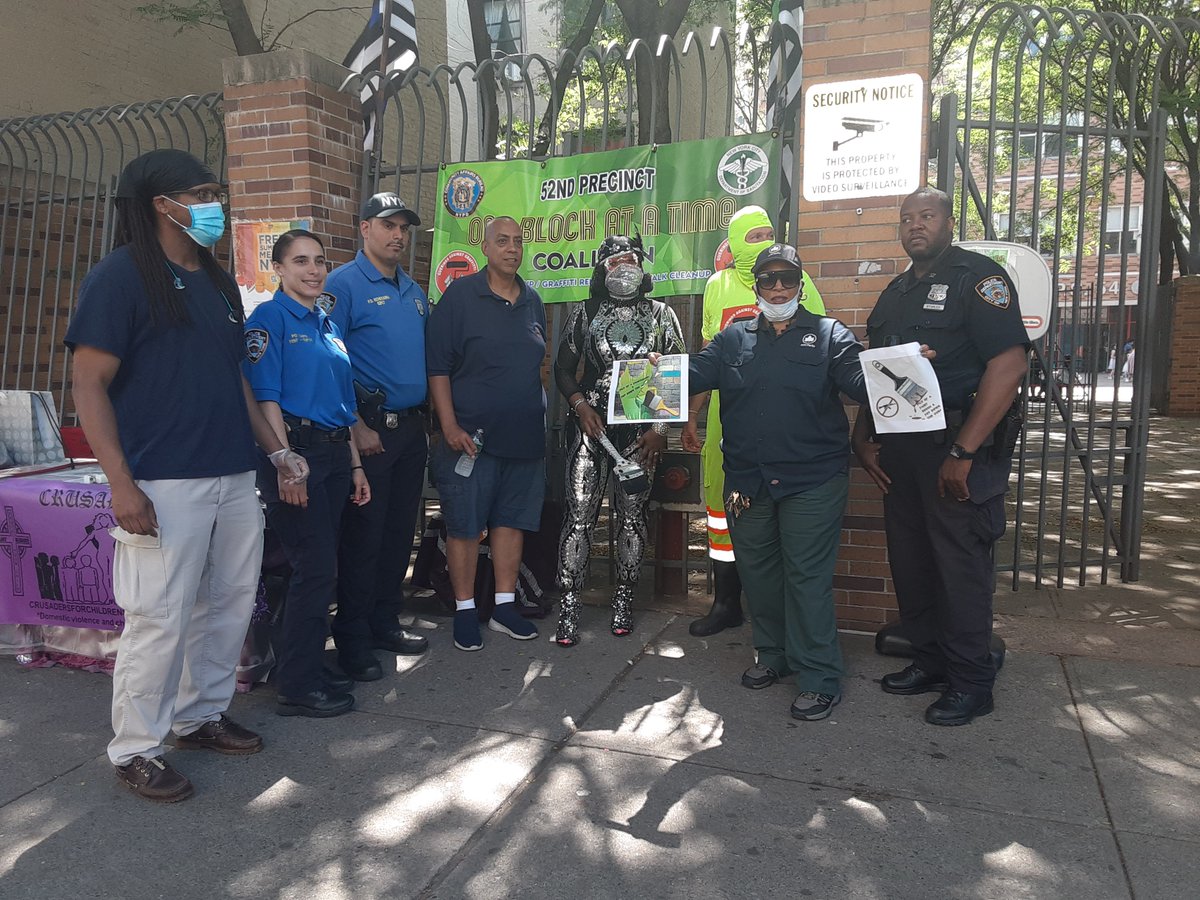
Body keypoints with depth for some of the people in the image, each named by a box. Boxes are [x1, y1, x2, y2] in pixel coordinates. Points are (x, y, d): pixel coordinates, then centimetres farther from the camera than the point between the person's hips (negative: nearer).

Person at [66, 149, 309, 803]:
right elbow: (90, 383, -10)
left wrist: (276, 451, 17)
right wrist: (121, 483, -18)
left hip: (233, 479, 8)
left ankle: (201, 716, 31)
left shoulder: (219, 283, 17)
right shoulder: (121, 276, -6)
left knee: (230, 603, 13)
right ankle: (136, 750, 16)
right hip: (163, 484, -7)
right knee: (160, 618, -2)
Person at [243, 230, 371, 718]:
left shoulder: (328, 326, 18)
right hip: (295, 450, -8)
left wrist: (354, 465, 18)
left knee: (318, 568, 11)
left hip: (333, 454, 8)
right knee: (315, 568, -7)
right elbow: (265, 399, -12)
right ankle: (297, 688, 4)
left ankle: (310, 667, 24)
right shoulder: (269, 318, -5)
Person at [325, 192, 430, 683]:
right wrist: (356, 426, -16)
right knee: (362, 532, -2)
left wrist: (431, 420, 14)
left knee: (400, 529, 12)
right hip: (368, 426, -7)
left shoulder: (415, 292, 17)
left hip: (412, 426, 7)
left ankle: (385, 623, 25)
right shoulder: (343, 284, -5)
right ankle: (353, 641, 10)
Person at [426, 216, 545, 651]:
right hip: (471, 436, -5)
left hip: (524, 436, 5)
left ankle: (504, 607, 22)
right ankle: (464, 611, 15)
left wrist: (540, 417, 16)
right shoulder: (460, 295, -4)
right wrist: (450, 426, -15)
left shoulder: (532, 301, 12)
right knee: (464, 525, 2)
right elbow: (437, 366, -8)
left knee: (512, 520, 10)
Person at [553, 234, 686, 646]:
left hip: (641, 428, 1)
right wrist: (580, 405, -6)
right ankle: (569, 607, -3)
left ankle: (623, 601, 14)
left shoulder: (660, 314, 9)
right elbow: (563, 368, 11)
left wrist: (661, 427, -3)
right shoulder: (584, 312, 10)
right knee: (579, 511, -8)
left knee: (632, 513, 2)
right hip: (592, 422, 0)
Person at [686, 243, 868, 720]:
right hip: (747, 480, 4)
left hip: (812, 481, -4)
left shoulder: (829, 335, 2)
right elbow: (698, 372, 1)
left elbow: (860, 381, -10)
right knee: (757, 571, 15)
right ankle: (774, 655, 34)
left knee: (807, 576, -3)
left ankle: (820, 680, 9)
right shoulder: (734, 338, 12)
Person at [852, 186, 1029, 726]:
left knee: (961, 566, -1)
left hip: (958, 448, -7)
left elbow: (1008, 365, -17)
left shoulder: (978, 277, -7)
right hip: (898, 451, 7)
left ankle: (970, 682, 15)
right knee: (909, 560, 13)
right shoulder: (895, 292, 17)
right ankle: (929, 661, 29)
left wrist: (963, 452, -22)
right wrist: (863, 439, 9)